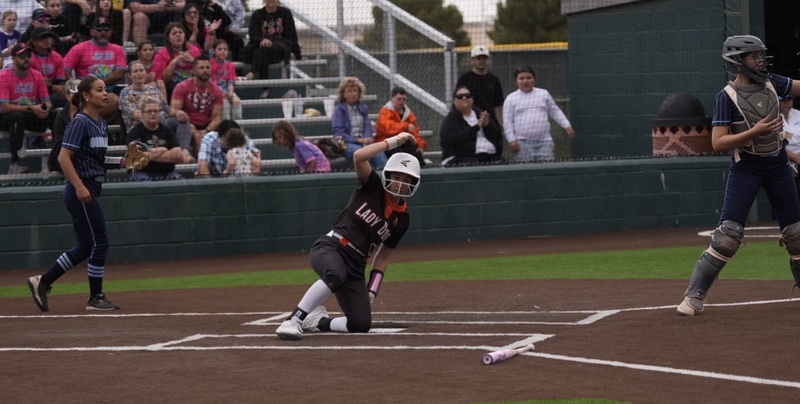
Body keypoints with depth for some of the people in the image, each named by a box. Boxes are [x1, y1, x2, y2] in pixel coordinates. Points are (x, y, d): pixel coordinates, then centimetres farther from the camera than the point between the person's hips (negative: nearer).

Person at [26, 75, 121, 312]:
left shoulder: (101, 124, 13)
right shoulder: (80, 123, -13)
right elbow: (64, 157, -19)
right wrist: (79, 186, -24)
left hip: (91, 190, 9)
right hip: (81, 191, -9)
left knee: (86, 247, 13)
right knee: (99, 243, -4)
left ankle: (42, 282, 19)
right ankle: (95, 298, 7)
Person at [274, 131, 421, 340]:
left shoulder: (402, 218, 12)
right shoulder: (372, 187, 0)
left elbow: (384, 254, 19)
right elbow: (359, 156, -18)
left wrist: (372, 288, 8)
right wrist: (394, 141, -13)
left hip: (356, 266, 5)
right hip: (329, 248, -5)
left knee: (361, 324, -9)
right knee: (336, 274, -42)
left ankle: (316, 321, 16)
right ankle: (293, 320, -37)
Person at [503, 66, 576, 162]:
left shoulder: (544, 94, 12)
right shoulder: (511, 98, 6)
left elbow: (555, 112, 18)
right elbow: (507, 121, 4)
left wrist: (567, 125, 8)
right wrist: (511, 140, -4)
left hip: (544, 141, 2)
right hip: (522, 143, -2)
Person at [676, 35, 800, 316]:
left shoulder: (771, 83, 3)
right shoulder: (727, 97, -11)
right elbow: (718, 143, -16)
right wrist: (754, 132, -26)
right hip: (745, 169, -5)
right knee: (728, 234, -13)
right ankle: (694, 297, -10)